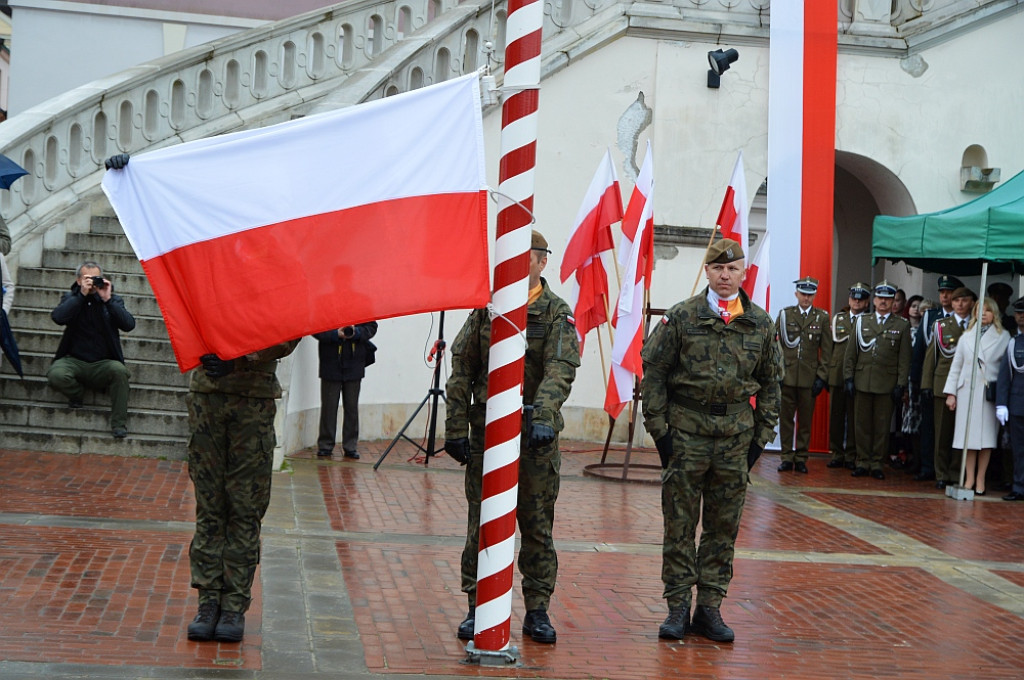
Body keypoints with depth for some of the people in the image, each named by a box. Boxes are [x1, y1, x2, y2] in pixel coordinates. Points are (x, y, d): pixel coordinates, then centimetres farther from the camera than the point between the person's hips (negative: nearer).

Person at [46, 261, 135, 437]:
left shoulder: (113, 299, 8)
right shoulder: (71, 298, 9)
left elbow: (129, 325, -9)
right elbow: (58, 317, -13)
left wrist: (108, 299, -16)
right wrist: (82, 294, -16)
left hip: (103, 363, 0)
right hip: (75, 361, 0)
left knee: (119, 370, -34)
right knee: (56, 374, -32)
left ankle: (119, 425, -22)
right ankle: (77, 393, 4)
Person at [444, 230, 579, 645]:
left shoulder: (557, 314, -1)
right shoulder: (485, 309, 7)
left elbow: (561, 370, -15)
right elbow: (461, 372, 6)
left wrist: (543, 416, -31)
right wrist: (455, 429, 0)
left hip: (537, 436, -1)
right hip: (486, 431, 2)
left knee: (538, 526, 5)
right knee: (482, 525, 5)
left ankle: (537, 611, 16)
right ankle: (478, 609, 15)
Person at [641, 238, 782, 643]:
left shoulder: (760, 324, 6)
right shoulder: (681, 318, -2)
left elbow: (770, 382, 12)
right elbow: (654, 372, -1)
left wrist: (762, 434, 7)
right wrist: (659, 428, -5)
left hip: (736, 431, 3)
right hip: (687, 428, -2)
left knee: (724, 525, 7)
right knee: (680, 523, 2)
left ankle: (710, 607, 17)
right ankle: (678, 607, 11)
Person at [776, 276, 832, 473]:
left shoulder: (822, 317, 5)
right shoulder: (785, 314, 6)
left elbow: (826, 350, 5)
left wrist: (822, 377, -1)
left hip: (809, 377, 0)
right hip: (787, 375, 0)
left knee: (805, 420, 4)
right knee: (786, 418, 3)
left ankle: (801, 458, 12)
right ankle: (787, 457, 11)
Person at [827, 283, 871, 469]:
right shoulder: (838, 318, 14)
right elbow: (836, 339, 5)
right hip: (837, 374, 3)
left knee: (854, 417, 0)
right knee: (836, 415, 4)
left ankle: (851, 456, 7)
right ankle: (837, 454, 12)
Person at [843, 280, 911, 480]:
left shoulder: (902, 326, 6)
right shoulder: (861, 322, 11)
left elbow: (904, 359, 3)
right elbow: (850, 353, 11)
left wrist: (901, 385, -3)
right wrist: (848, 378, 3)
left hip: (887, 385, -2)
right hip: (862, 382, 2)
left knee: (882, 426, 1)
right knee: (862, 424, 3)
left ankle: (877, 463, 9)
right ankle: (863, 462, 10)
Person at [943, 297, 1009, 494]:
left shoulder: (1003, 337, 4)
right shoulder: (967, 337, 11)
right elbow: (956, 366, 12)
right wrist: (951, 393, 5)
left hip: (990, 392, -2)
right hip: (967, 390, 2)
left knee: (986, 437, 0)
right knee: (968, 435, 1)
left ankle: (980, 480, 9)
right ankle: (969, 478, 8)